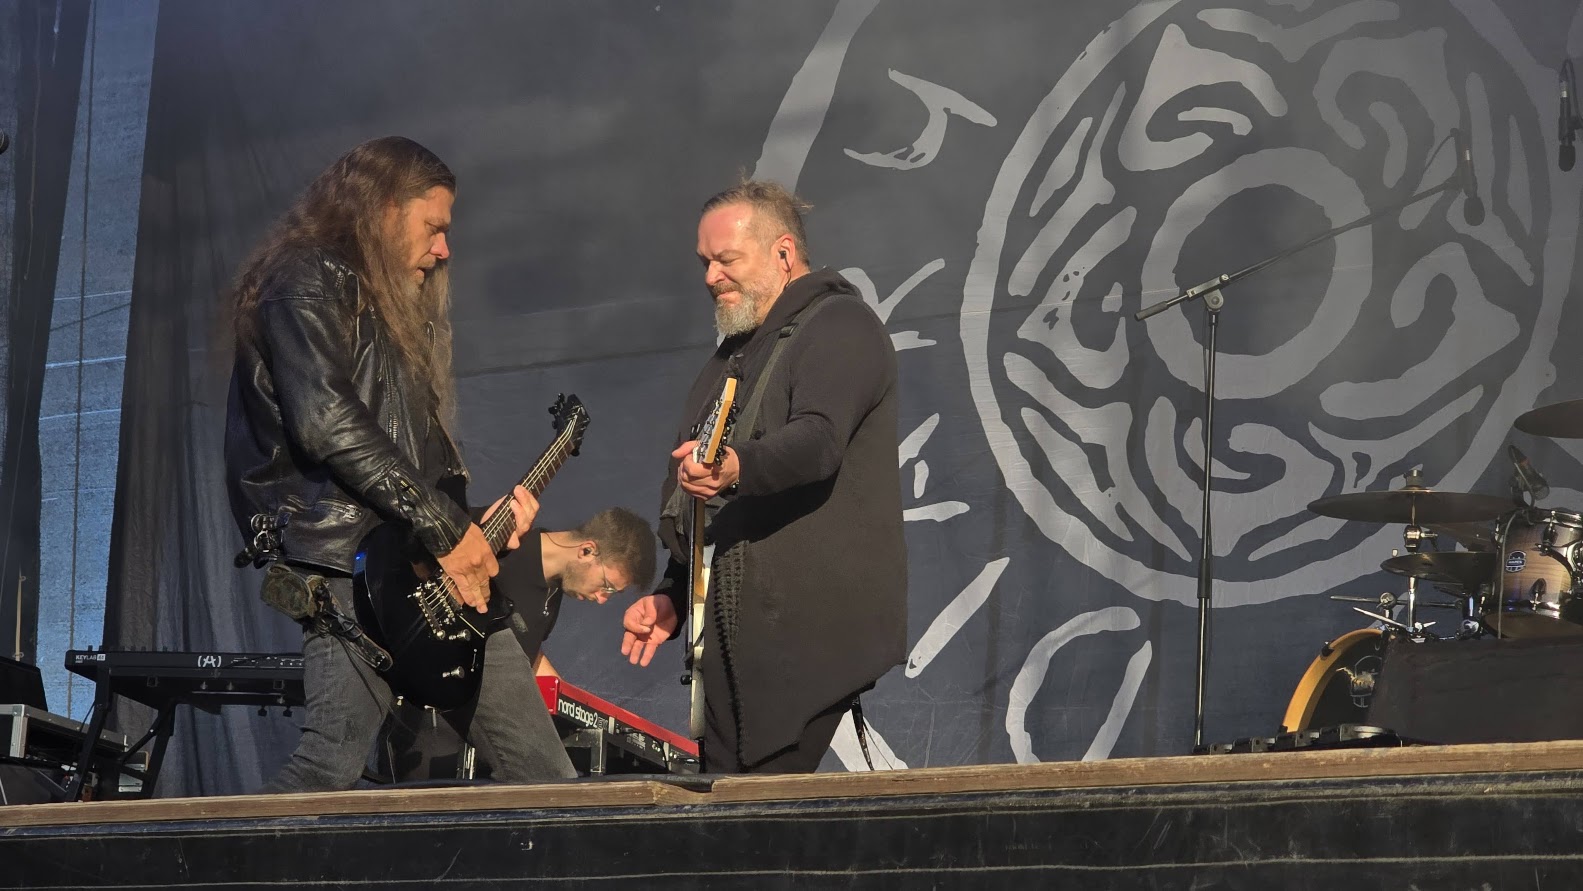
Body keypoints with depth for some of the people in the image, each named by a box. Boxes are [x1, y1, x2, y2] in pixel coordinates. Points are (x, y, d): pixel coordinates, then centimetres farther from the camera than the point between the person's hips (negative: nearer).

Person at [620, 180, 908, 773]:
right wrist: (672, 596, 21)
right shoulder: (733, 355, 24)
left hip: (811, 634, -9)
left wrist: (737, 465, -42)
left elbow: (818, 441, -24)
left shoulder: (840, 327, -5)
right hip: (733, 632, 9)